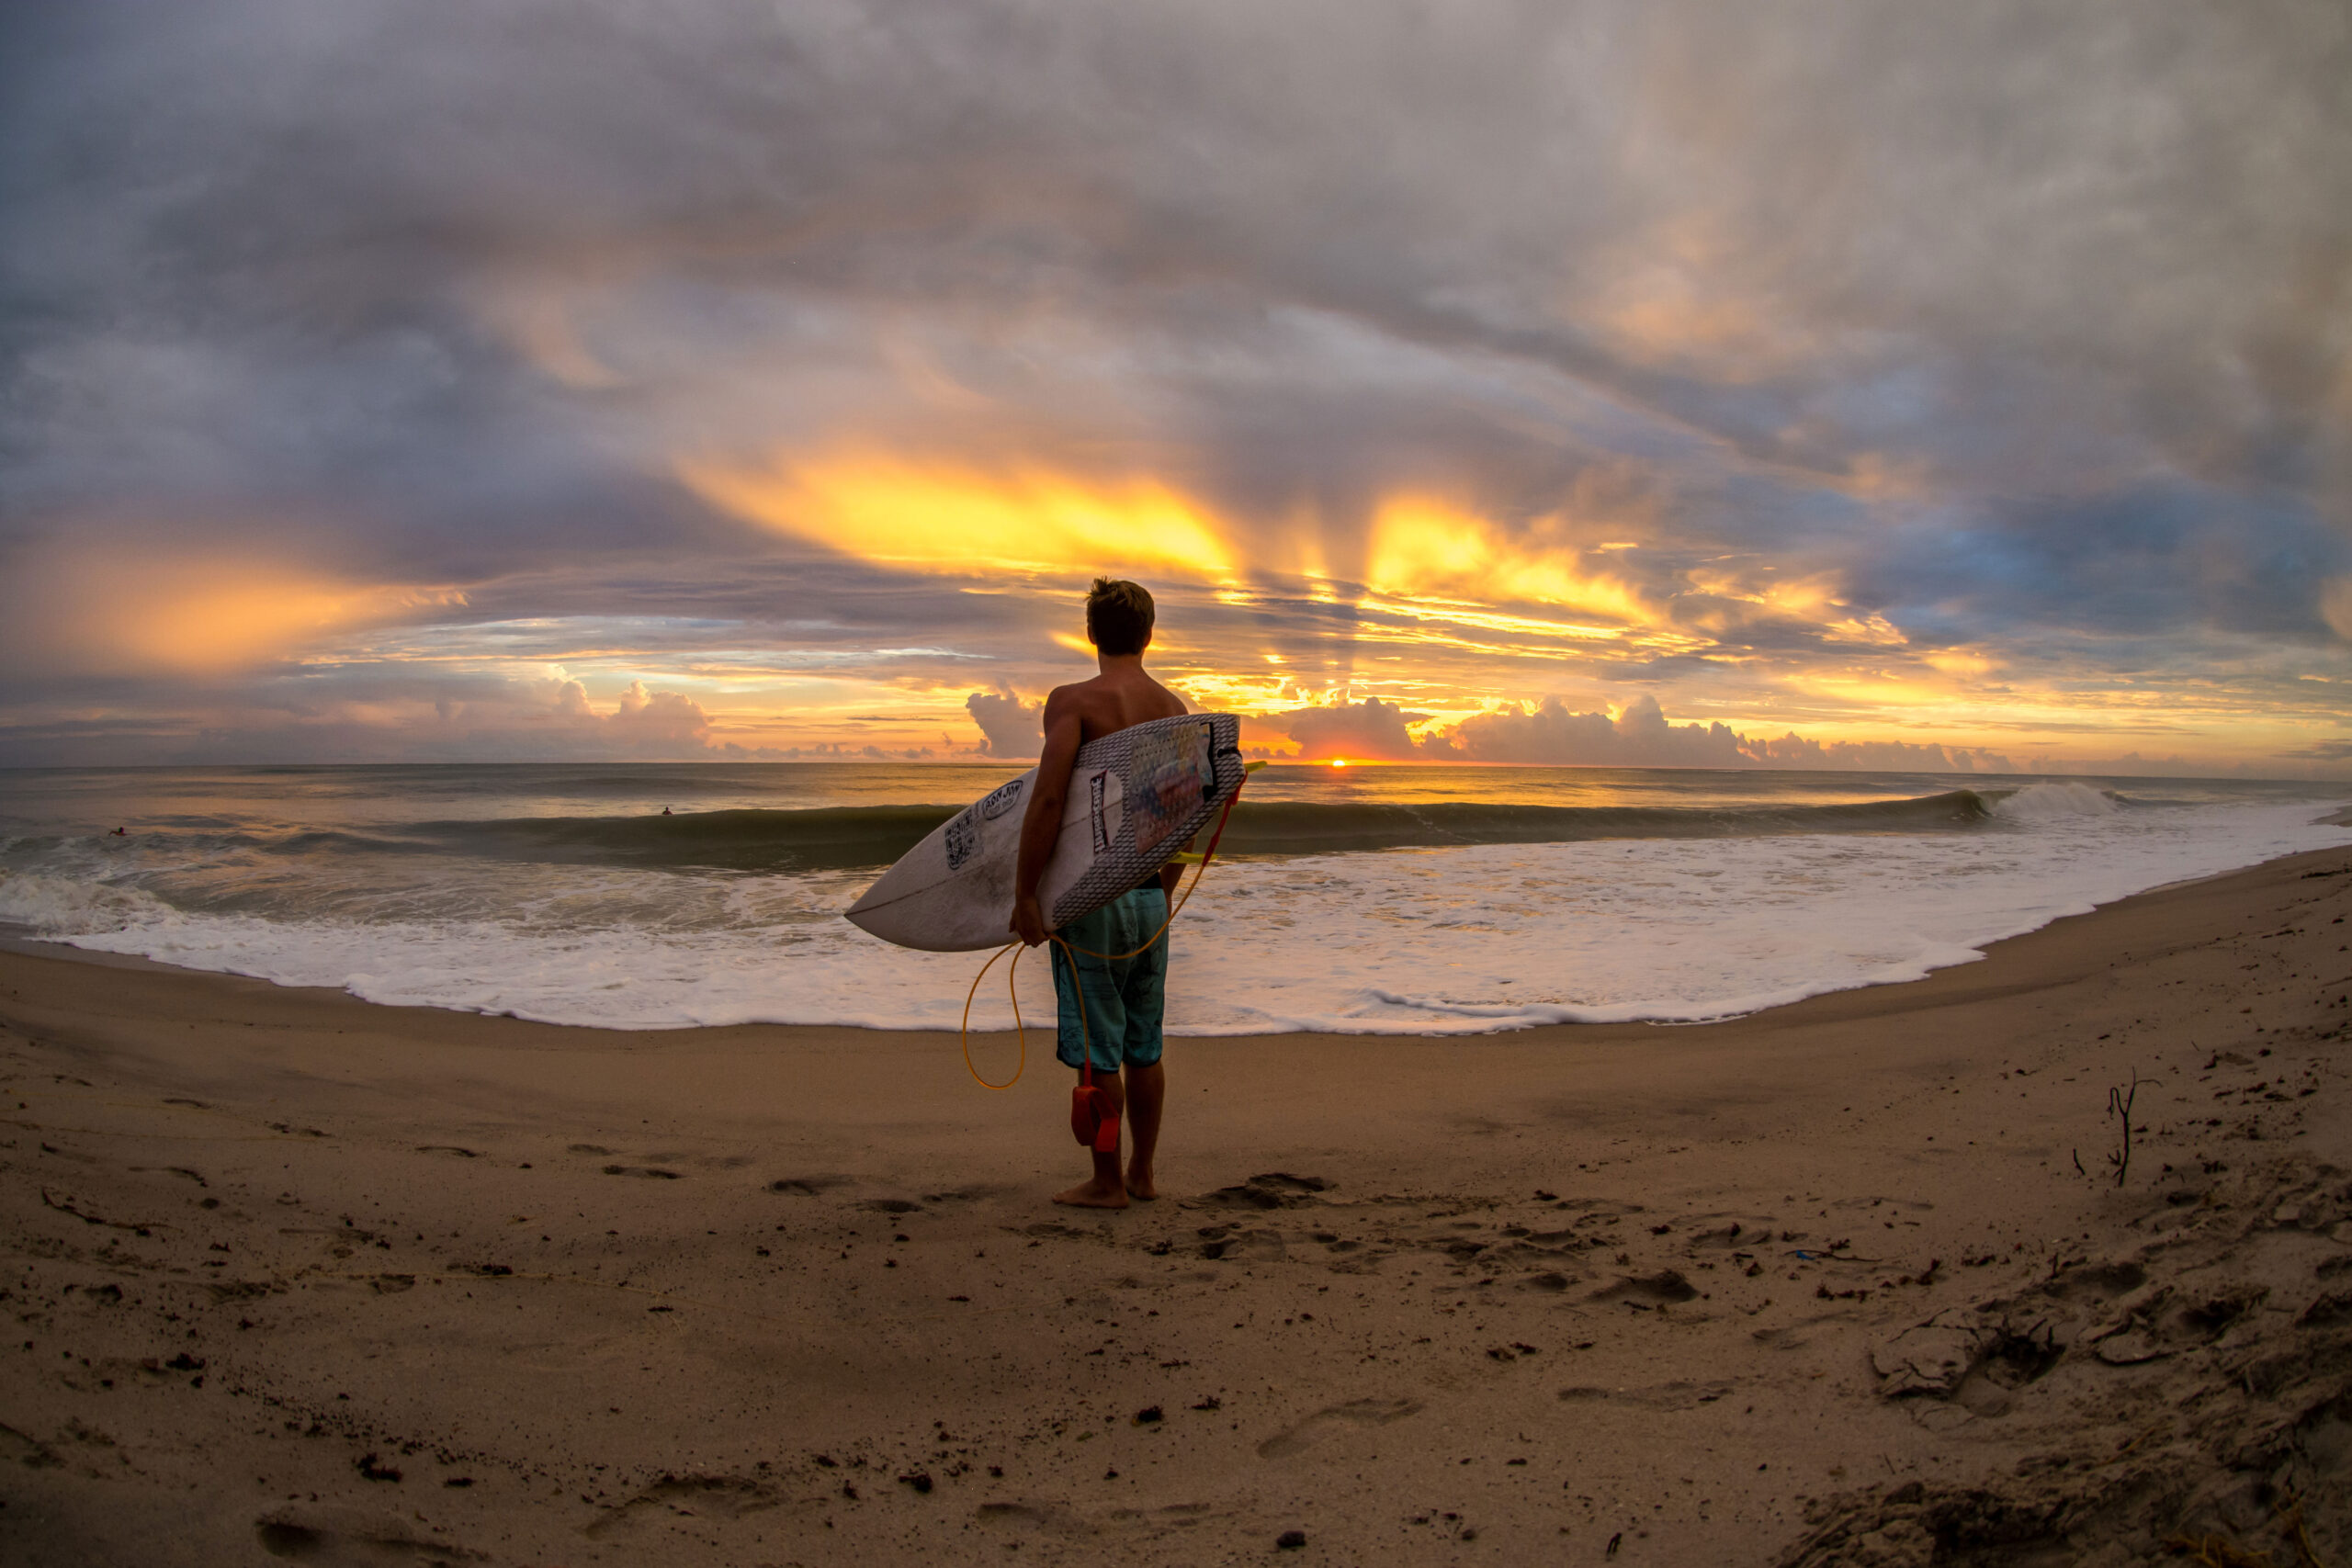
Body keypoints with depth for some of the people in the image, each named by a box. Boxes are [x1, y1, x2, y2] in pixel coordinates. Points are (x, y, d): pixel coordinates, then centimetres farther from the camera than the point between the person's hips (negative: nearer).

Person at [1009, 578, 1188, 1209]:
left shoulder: (1072, 701, -12)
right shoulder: (1175, 709, 8)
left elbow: (1047, 800, -22)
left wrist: (1024, 894, -18)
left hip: (1091, 895, -6)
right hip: (1149, 896, 6)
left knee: (1095, 1046, 4)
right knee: (1143, 1044, 16)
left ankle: (1107, 1183, 12)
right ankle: (1142, 1174, 26)